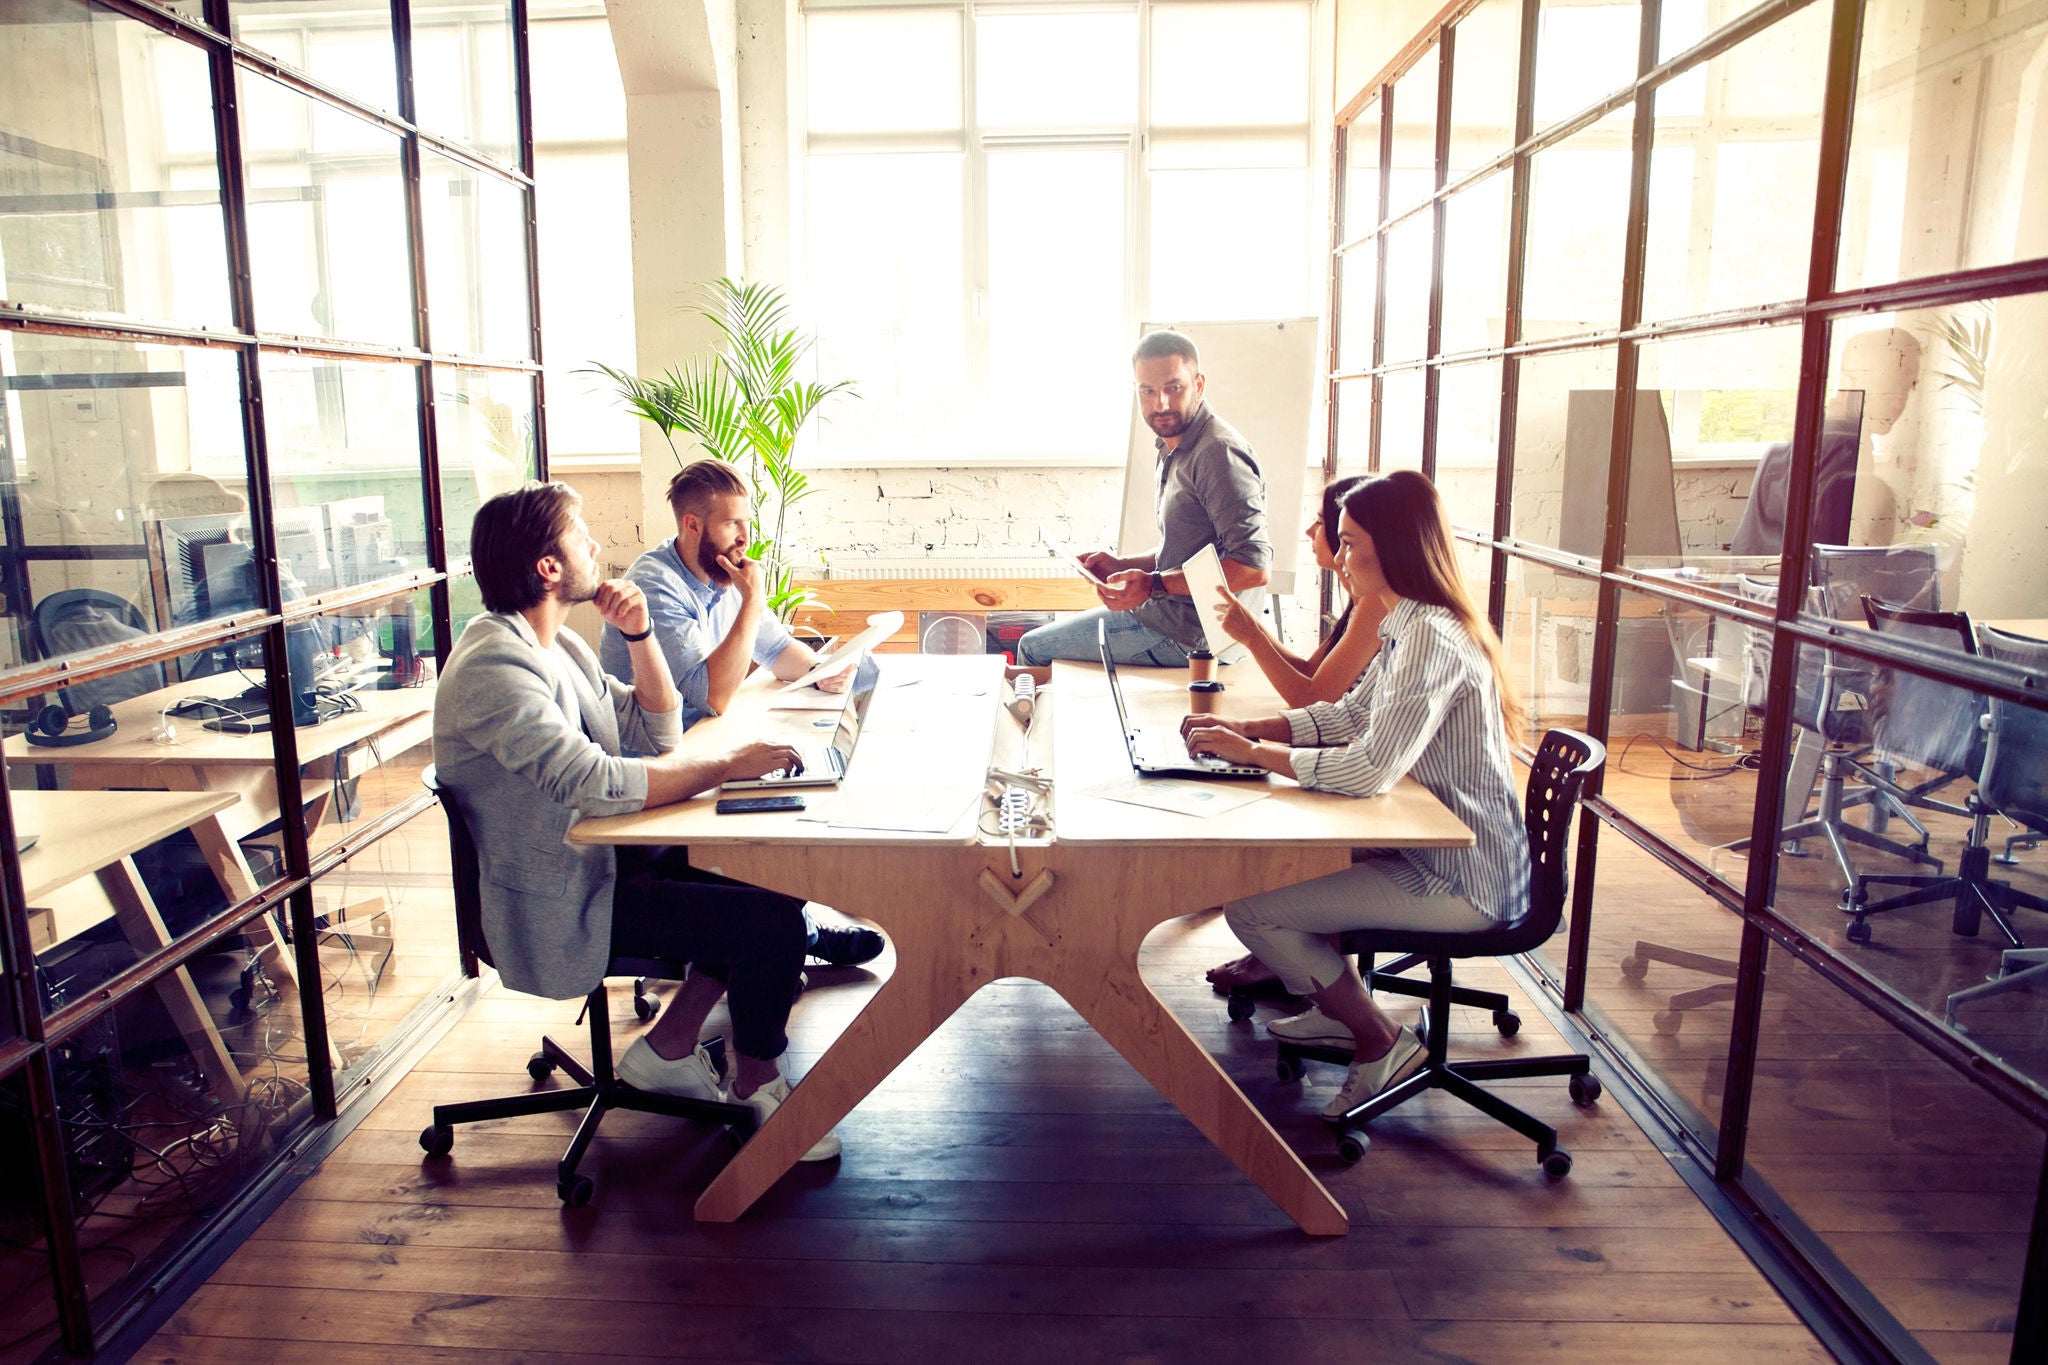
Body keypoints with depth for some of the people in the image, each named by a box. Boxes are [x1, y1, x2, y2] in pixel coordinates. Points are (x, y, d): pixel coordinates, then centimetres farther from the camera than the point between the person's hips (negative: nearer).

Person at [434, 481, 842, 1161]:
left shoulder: (558, 644, 10)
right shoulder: (492, 666, -22)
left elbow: (658, 729, 12)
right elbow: (598, 783, -31)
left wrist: (639, 634, -2)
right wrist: (729, 764, -24)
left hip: (602, 862, 10)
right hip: (558, 905, -10)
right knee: (771, 922, -17)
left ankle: (668, 1045, 11)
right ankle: (756, 1083, 8)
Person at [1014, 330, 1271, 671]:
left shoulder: (1218, 451, -20)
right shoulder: (1175, 449, 13)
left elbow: (1254, 568, -27)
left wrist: (1155, 585, -29)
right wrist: (1123, 565, 7)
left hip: (1193, 633, -10)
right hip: (1175, 611, 10)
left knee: (1034, 648, -3)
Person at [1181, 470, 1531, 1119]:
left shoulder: (1432, 638, -25)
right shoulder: (1409, 627, 8)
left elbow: (1370, 770, -32)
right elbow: (1350, 713, 15)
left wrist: (1252, 752, -19)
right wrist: (1243, 729, 3)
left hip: (1464, 878, -10)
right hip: (1434, 846, 10)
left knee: (1250, 908, -13)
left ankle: (1382, 1042, 6)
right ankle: (1338, 1003, 28)